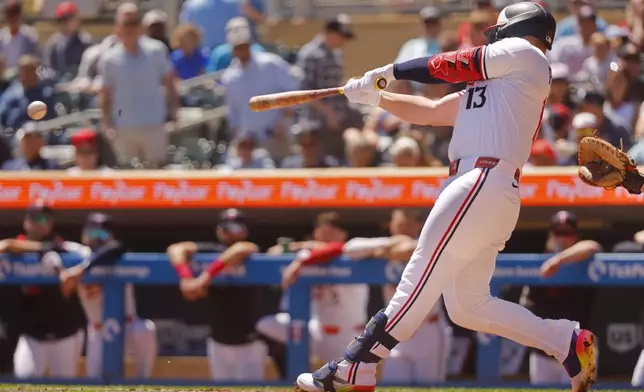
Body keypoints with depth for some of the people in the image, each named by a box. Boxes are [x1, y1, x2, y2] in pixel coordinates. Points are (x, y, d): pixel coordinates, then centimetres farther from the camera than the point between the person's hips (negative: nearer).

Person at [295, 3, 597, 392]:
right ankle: (568, 342, 6)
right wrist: (375, 97, 22)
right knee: (468, 306, 8)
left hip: (484, 183, -10)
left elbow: (449, 67, 4)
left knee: (419, 283, -13)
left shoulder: (523, 53, 4)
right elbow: (430, 112, 29)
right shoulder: (495, 83, 30)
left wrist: (389, 71, 15)